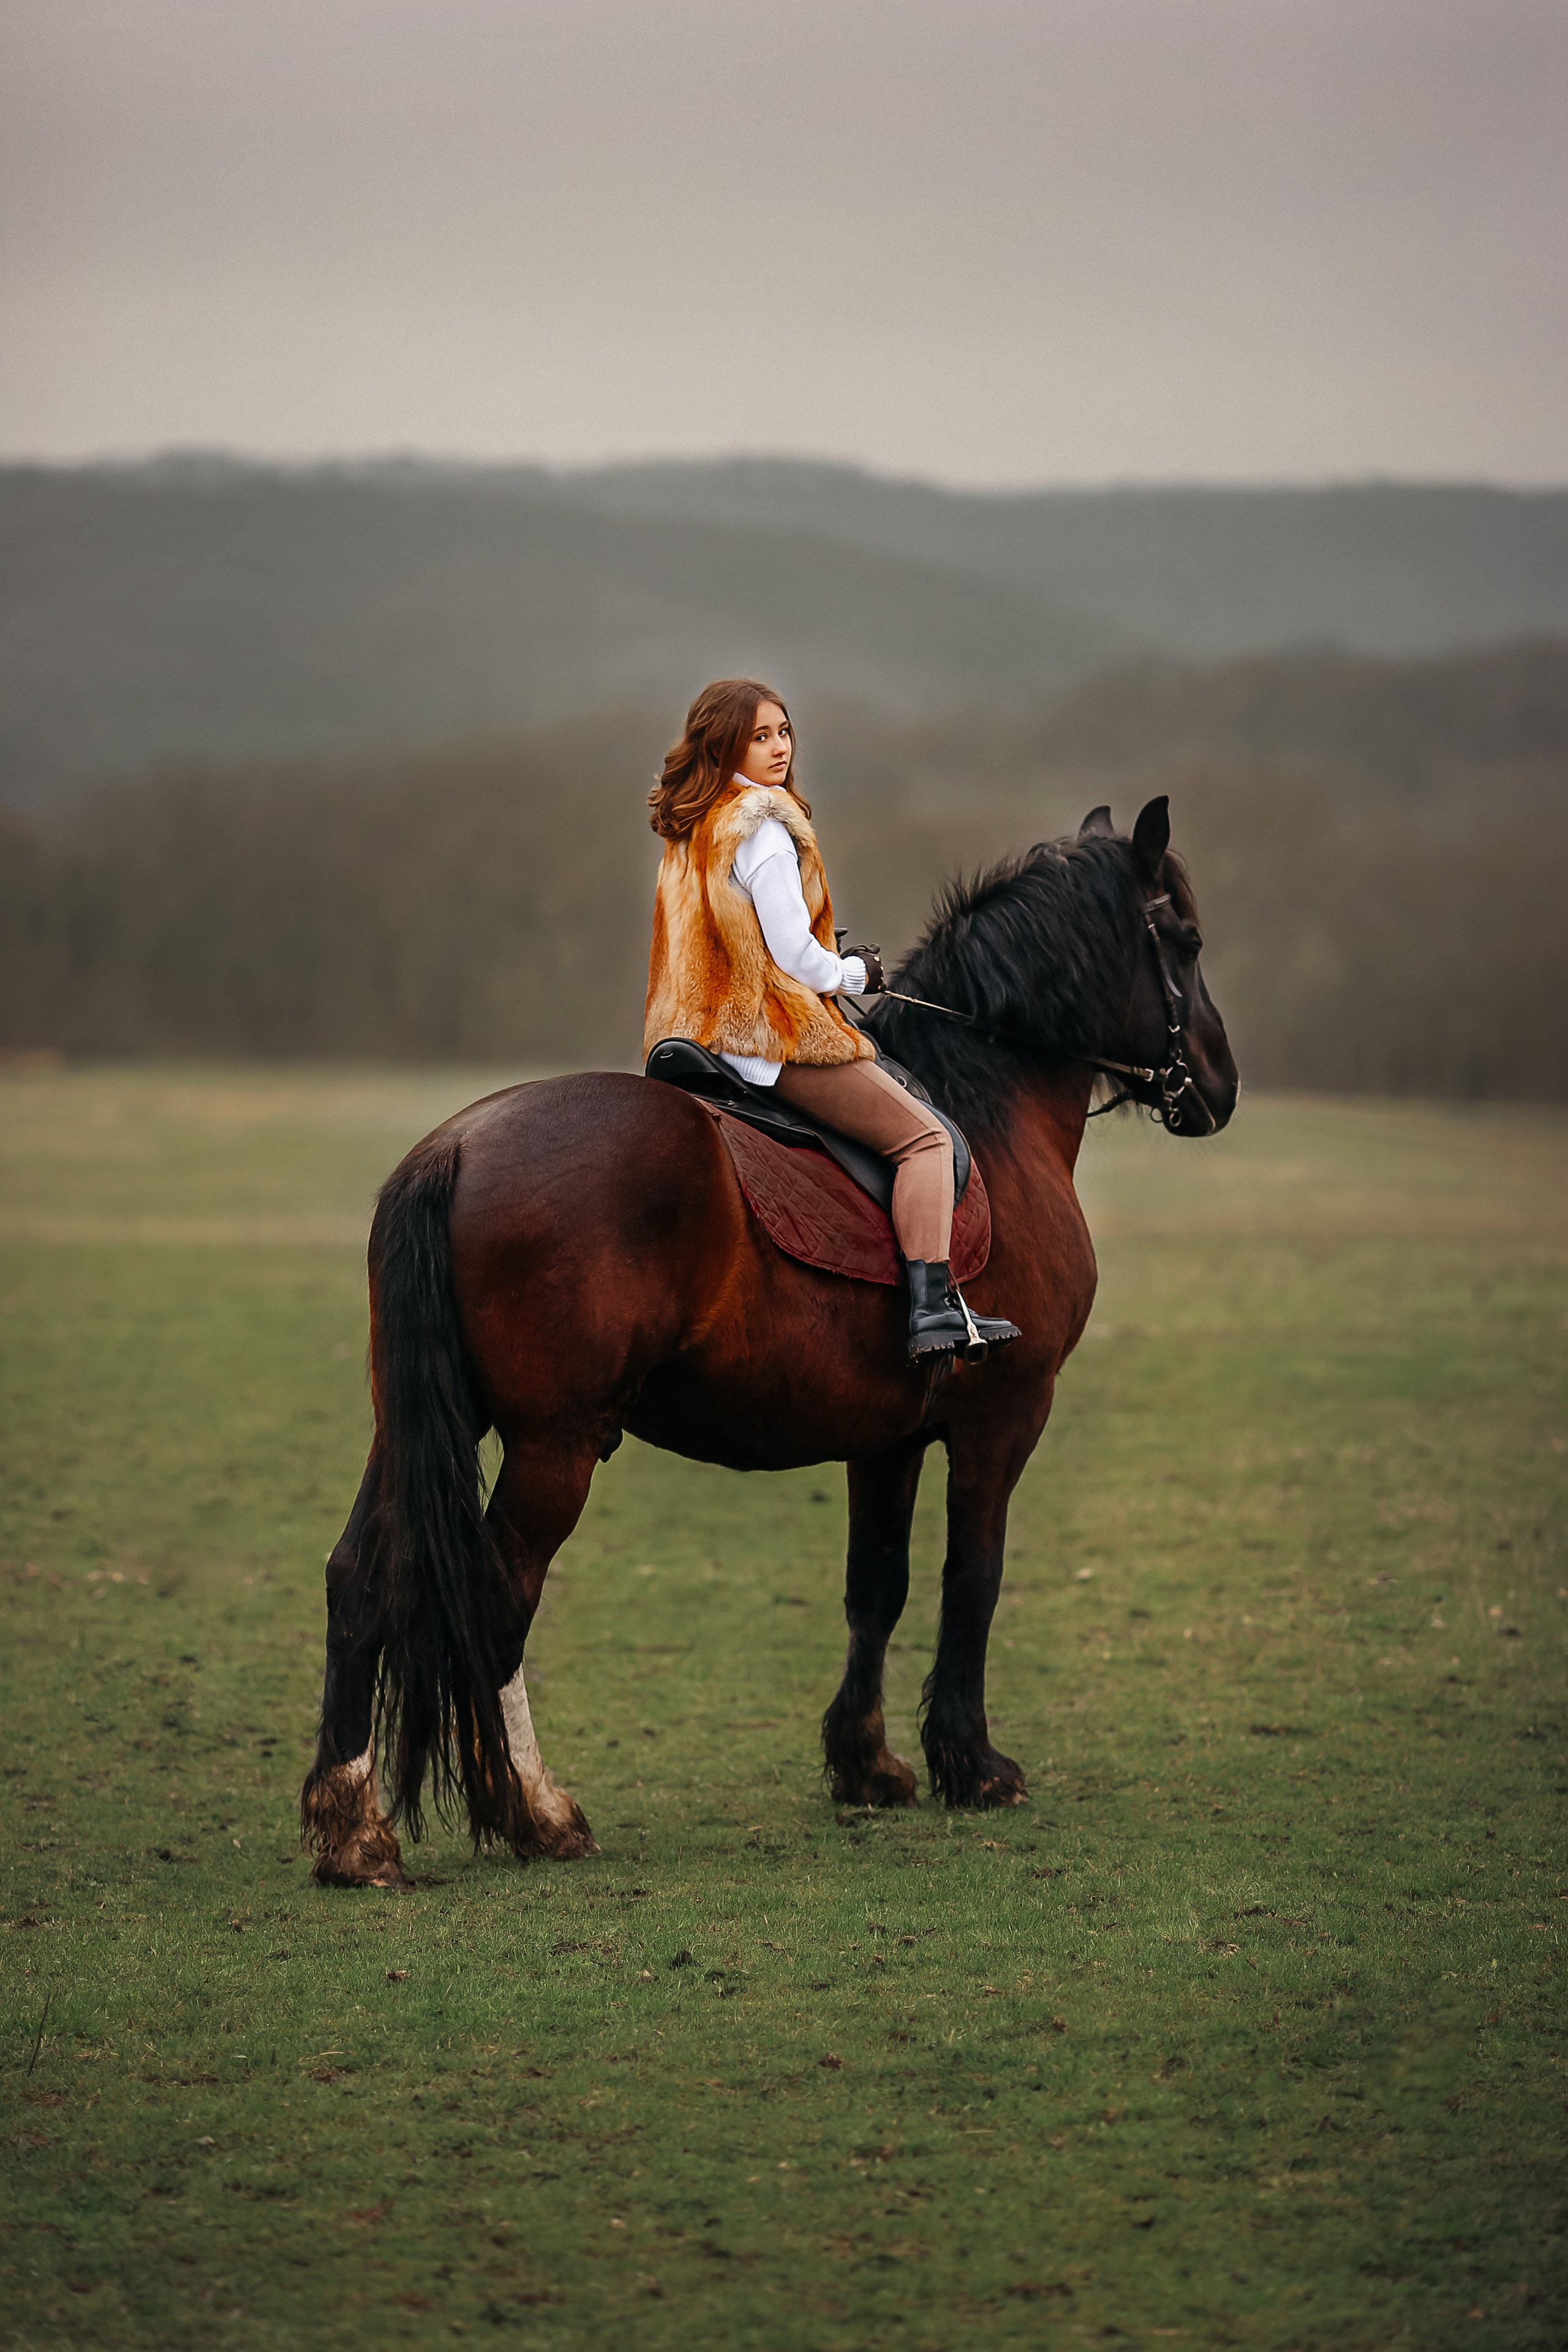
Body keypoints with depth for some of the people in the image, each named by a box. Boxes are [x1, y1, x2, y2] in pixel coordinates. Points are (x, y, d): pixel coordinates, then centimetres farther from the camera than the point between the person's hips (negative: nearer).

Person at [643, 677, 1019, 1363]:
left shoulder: (688, 832, 13)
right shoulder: (764, 827, -16)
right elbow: (794, 955, -18)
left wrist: (835, 968, 19)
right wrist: (854, 974, 1)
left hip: (706, 1035, 10)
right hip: (775, 1035, -10)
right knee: (925, 1138, -6)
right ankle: (932, 1307, -18)